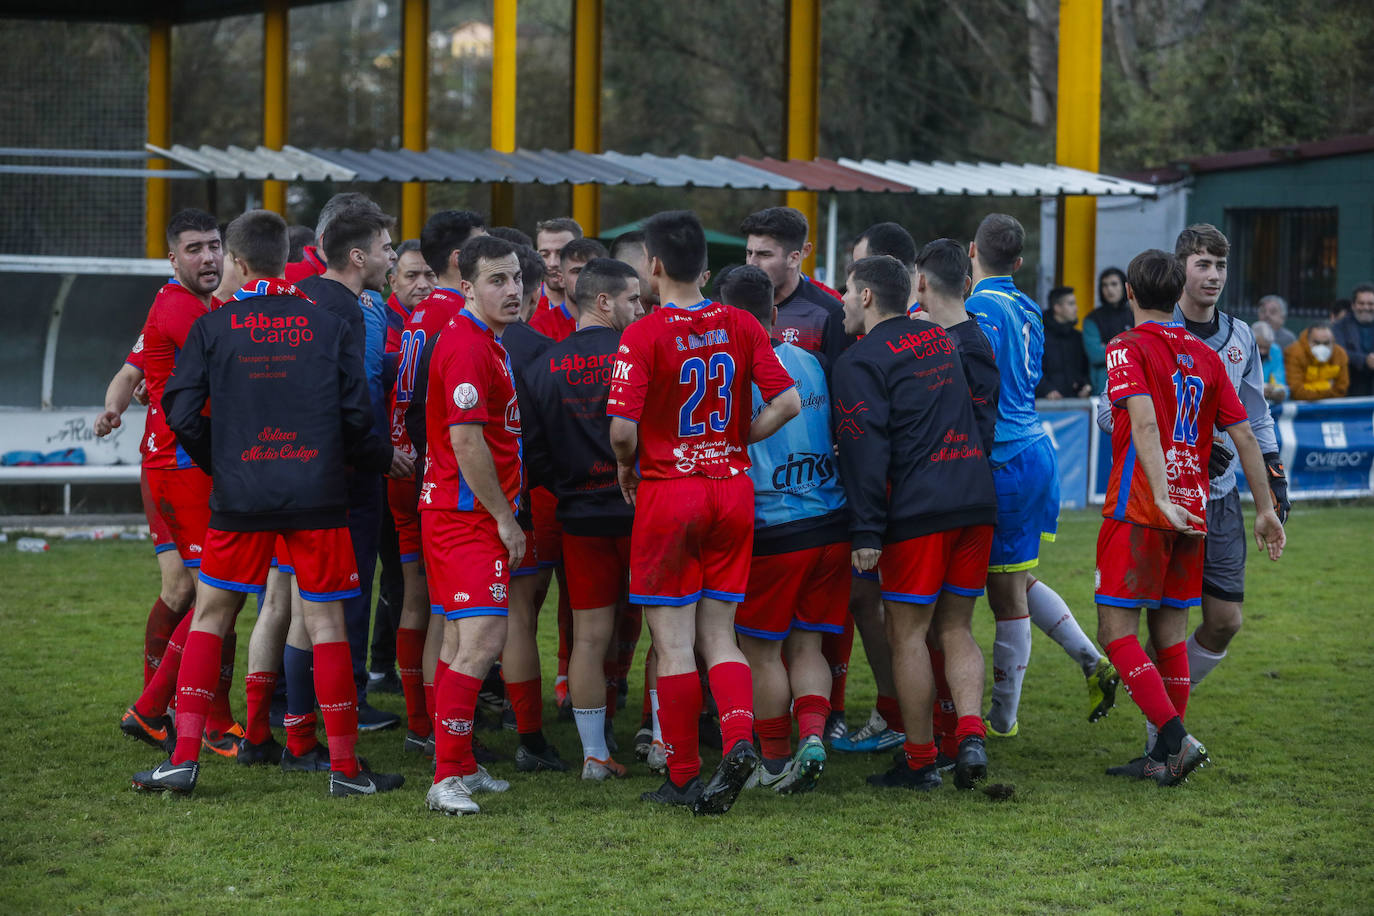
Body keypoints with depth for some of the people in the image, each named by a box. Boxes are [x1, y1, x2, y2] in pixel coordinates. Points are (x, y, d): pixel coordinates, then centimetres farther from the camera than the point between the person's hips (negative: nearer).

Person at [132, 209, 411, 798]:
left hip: (240, 500, 0)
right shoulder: (328, 327, 2)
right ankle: (345, 767, 5)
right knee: (325, 623, 4)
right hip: (316, 497, 0)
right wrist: (384, 458, 21)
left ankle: (184, 758, 5)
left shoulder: (211, 328, 1)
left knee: (211, 616, 11)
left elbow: (182, 413, -2)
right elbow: (356, 416, 1)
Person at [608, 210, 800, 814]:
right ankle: (739, 737, -11)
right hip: (732, 491, 5)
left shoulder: (643, 335, -12)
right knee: (718, 634, 12)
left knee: (673, 644, 3)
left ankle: (684, 778, 7)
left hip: (668, 492, -4)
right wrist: (736, 441, 10)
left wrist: (627, 467, 2)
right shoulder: (740, 326, 2)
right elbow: (787, 402, -2)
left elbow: (623, 429, -18)